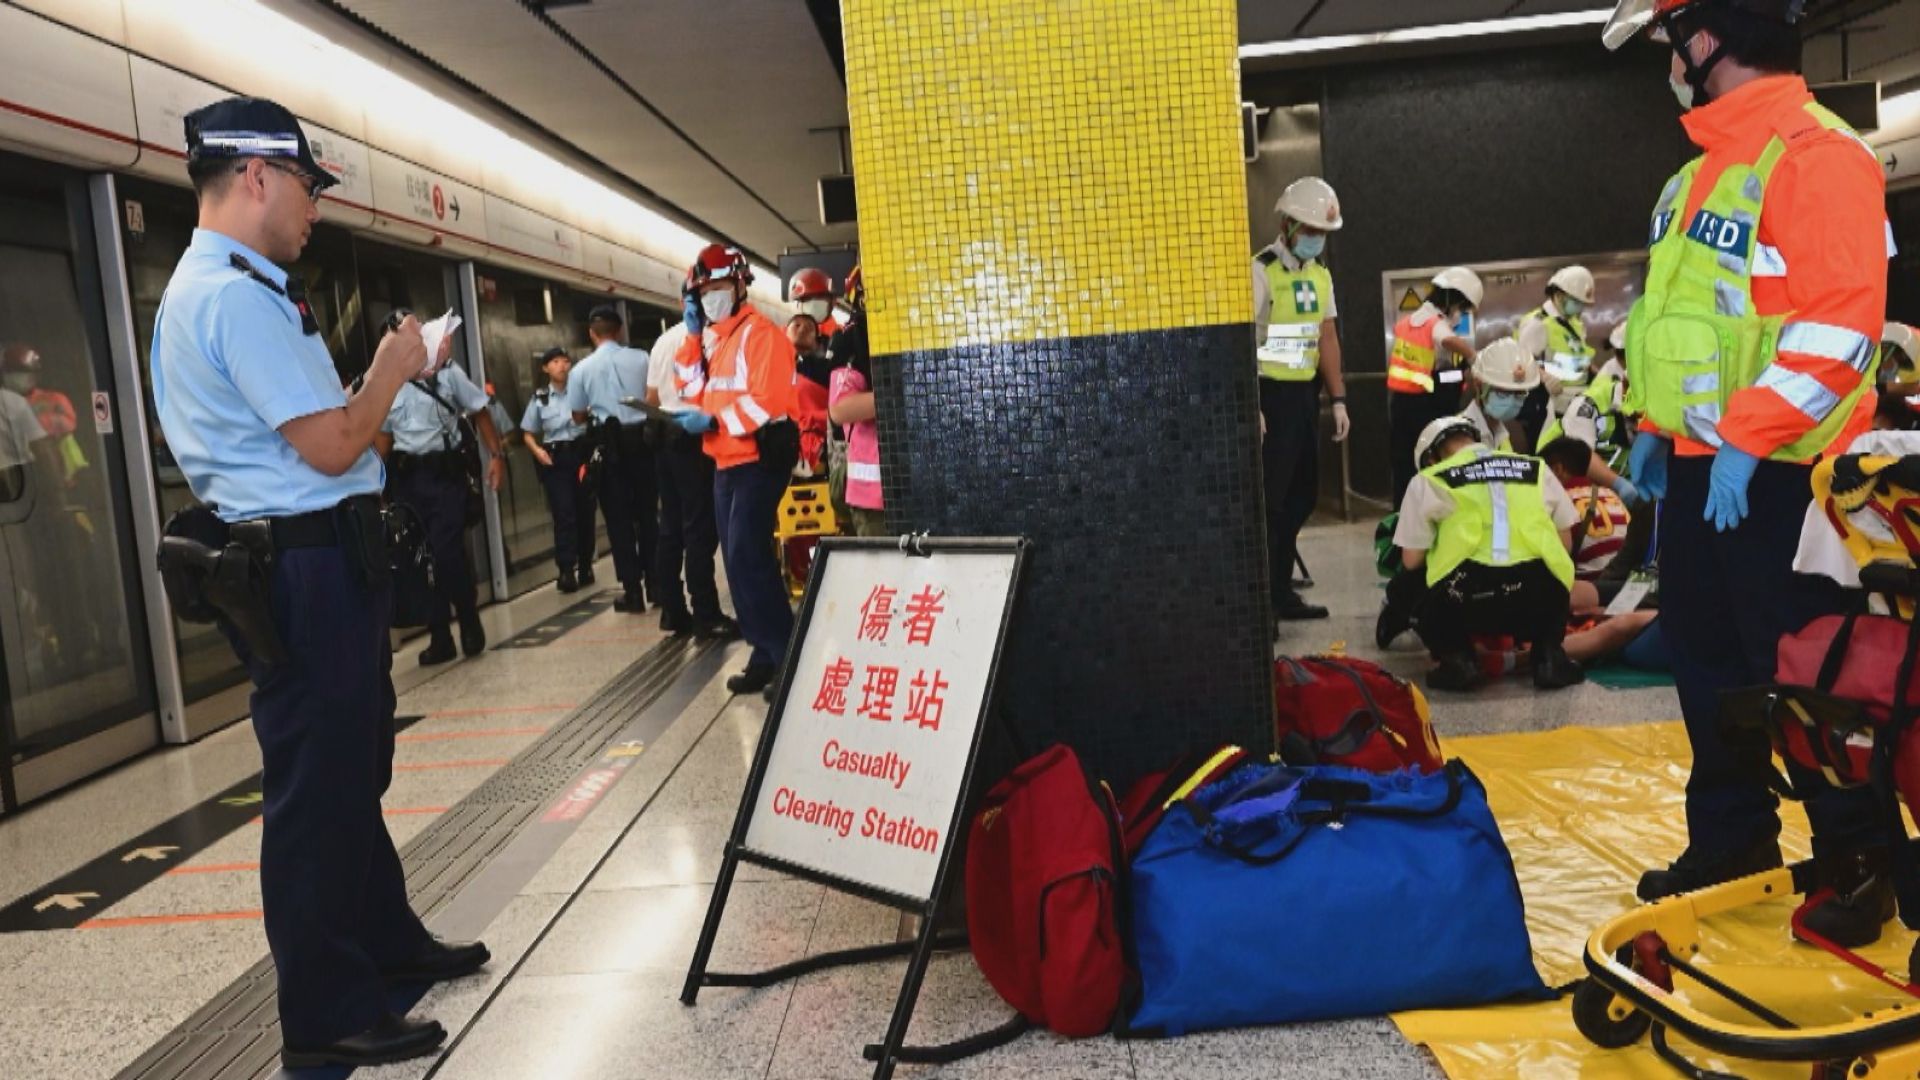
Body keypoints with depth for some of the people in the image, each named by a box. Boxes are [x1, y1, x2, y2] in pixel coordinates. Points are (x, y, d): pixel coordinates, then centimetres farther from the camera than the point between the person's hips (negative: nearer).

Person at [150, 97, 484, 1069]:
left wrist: (384, 376, 15)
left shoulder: (206, 288, 16)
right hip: (309, 571, -11)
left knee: (354, 768, 20)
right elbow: (331, 449, -21)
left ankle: (385, 943, 36)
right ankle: (326, 1017, 11)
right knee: (318, 784, -2)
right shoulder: (238, 296, -18)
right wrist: (391, 370, -6)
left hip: (310, 563, 11)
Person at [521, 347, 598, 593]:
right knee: (564, 513, -8)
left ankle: (585, 567, 19)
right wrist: (537, 450, -5)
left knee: (585, 512, 6)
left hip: (583, 454, 0)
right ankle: (566, 570, -9)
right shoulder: (539, 399, 7)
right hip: (555, 459, 0)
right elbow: (528, 433, 14)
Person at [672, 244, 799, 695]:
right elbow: (694, 392, 11)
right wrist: (693, 336, 5)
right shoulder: (712, 339, 17)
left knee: (747, 555, -16)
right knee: (738, 558, 9)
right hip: (726, 462, 9)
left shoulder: (760, 333, -11)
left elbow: (769, 401, -21)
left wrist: (712, 421, -22)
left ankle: (786, 654, -10)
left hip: (759, 458, -9)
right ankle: (765, 654, 15)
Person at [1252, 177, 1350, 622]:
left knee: (1302, 494, 13)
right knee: (1269, 499, -6)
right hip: (1272, 394, -8)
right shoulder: (1261, 271, -12)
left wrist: (1338, 398, 12)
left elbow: (1326, 338, 15)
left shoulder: (1320, 274, 13)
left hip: (1305, 393, 8)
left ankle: (1282, 591, 23)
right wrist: (1251, 406, -22)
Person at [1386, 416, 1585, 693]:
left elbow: (1412, 561, 15)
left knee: (1402, 587, 29)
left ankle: (1457, 659, 7)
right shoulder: (1535, 467, 25)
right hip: (1539, 596, 3)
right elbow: (1565, 543, 26)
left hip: (1466, 596, -3)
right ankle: (1548, 655, 14)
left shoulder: (1428, 480, 17)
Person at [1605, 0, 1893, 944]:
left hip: (1779, 472, -9)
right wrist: (1656, 425, 16)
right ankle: (1732, 834, 29)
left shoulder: (1816, 153, -13)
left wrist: (1747, 439, -25)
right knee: (1705, 655, 15)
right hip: (1700, 461, 9)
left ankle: (1857, 863, 16)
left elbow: (1839, 319, -22)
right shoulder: (1704, 171, 16)